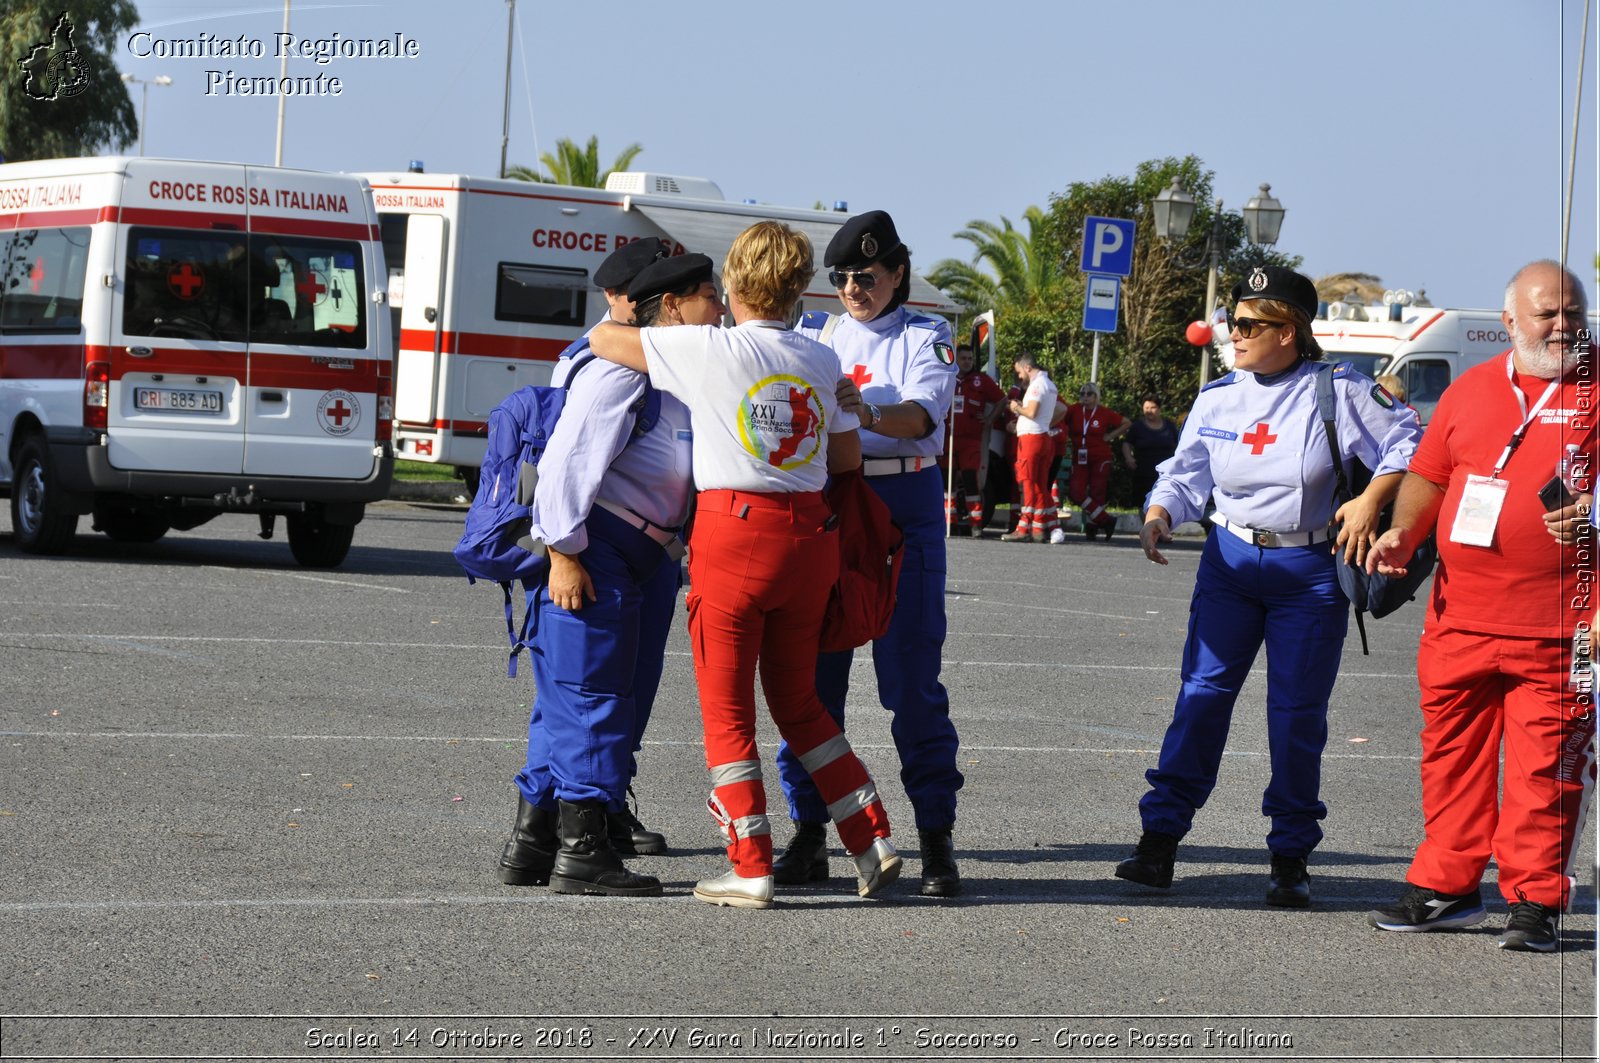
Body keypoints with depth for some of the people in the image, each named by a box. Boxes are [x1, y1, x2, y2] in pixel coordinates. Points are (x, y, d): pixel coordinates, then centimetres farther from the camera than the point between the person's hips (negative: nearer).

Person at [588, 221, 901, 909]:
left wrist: (622, 323, 19)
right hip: (809, 535, 5)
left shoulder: (710, 350, -8)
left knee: (727, 711, 5)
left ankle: (752, 870, 2)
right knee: (799, 703, 19)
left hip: (733, 533, -5)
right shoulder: (822, 361, 6)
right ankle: (872, 840, 15)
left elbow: (604, 340, -2)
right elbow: (848, 459, 12)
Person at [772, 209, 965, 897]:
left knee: (911, 676, -6)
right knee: (812, 674, 1)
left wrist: (869, 414, -34)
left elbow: (923, 415, -14)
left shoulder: (924, 338, 4)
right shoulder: (814, 334, 14)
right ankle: (808, 833, 8)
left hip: (903, 509, -3)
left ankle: (936, 839, -2)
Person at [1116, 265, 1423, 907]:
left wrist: (1370, 500, -17)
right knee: (1202, 694, -5)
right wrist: (1157, 516, -10)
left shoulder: (1337, 391, -6)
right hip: (1229, 563, 3)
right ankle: (1159, 840, -3)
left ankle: (1290, 859, 11)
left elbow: (1406, 444, -3)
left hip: (1310, 571, -3)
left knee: (1297, 711, 0)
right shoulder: (1217, 398, 6)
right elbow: (1185, 476, 10)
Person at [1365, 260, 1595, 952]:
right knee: (1451, 752, 10)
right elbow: (1429, 474, 20)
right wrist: (1404, 532, 4)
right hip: (1460, 616, 4)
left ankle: (1534, 902, 4)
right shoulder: (1470, 390, 14)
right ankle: (1446, 888, 20)